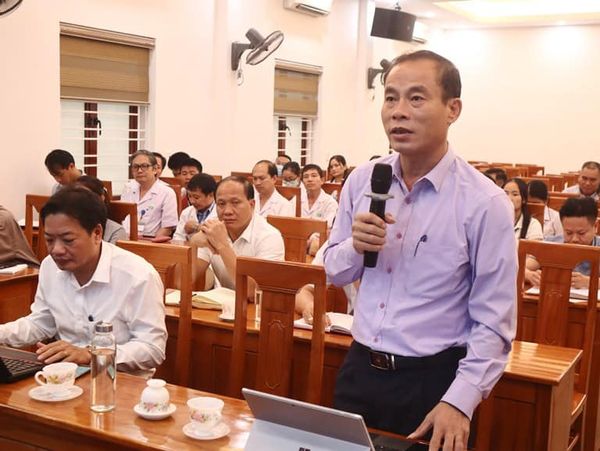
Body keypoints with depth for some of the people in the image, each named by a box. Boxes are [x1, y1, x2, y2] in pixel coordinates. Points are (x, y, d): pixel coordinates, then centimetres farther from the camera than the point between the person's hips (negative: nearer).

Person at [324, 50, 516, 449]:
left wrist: (459, 402, -19)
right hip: (360, 371, 4)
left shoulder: (485, 203, -14)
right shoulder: (361, 181, -1)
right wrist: (355, 248, -13)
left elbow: (493, 322, -11)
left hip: (434, 381, -4)